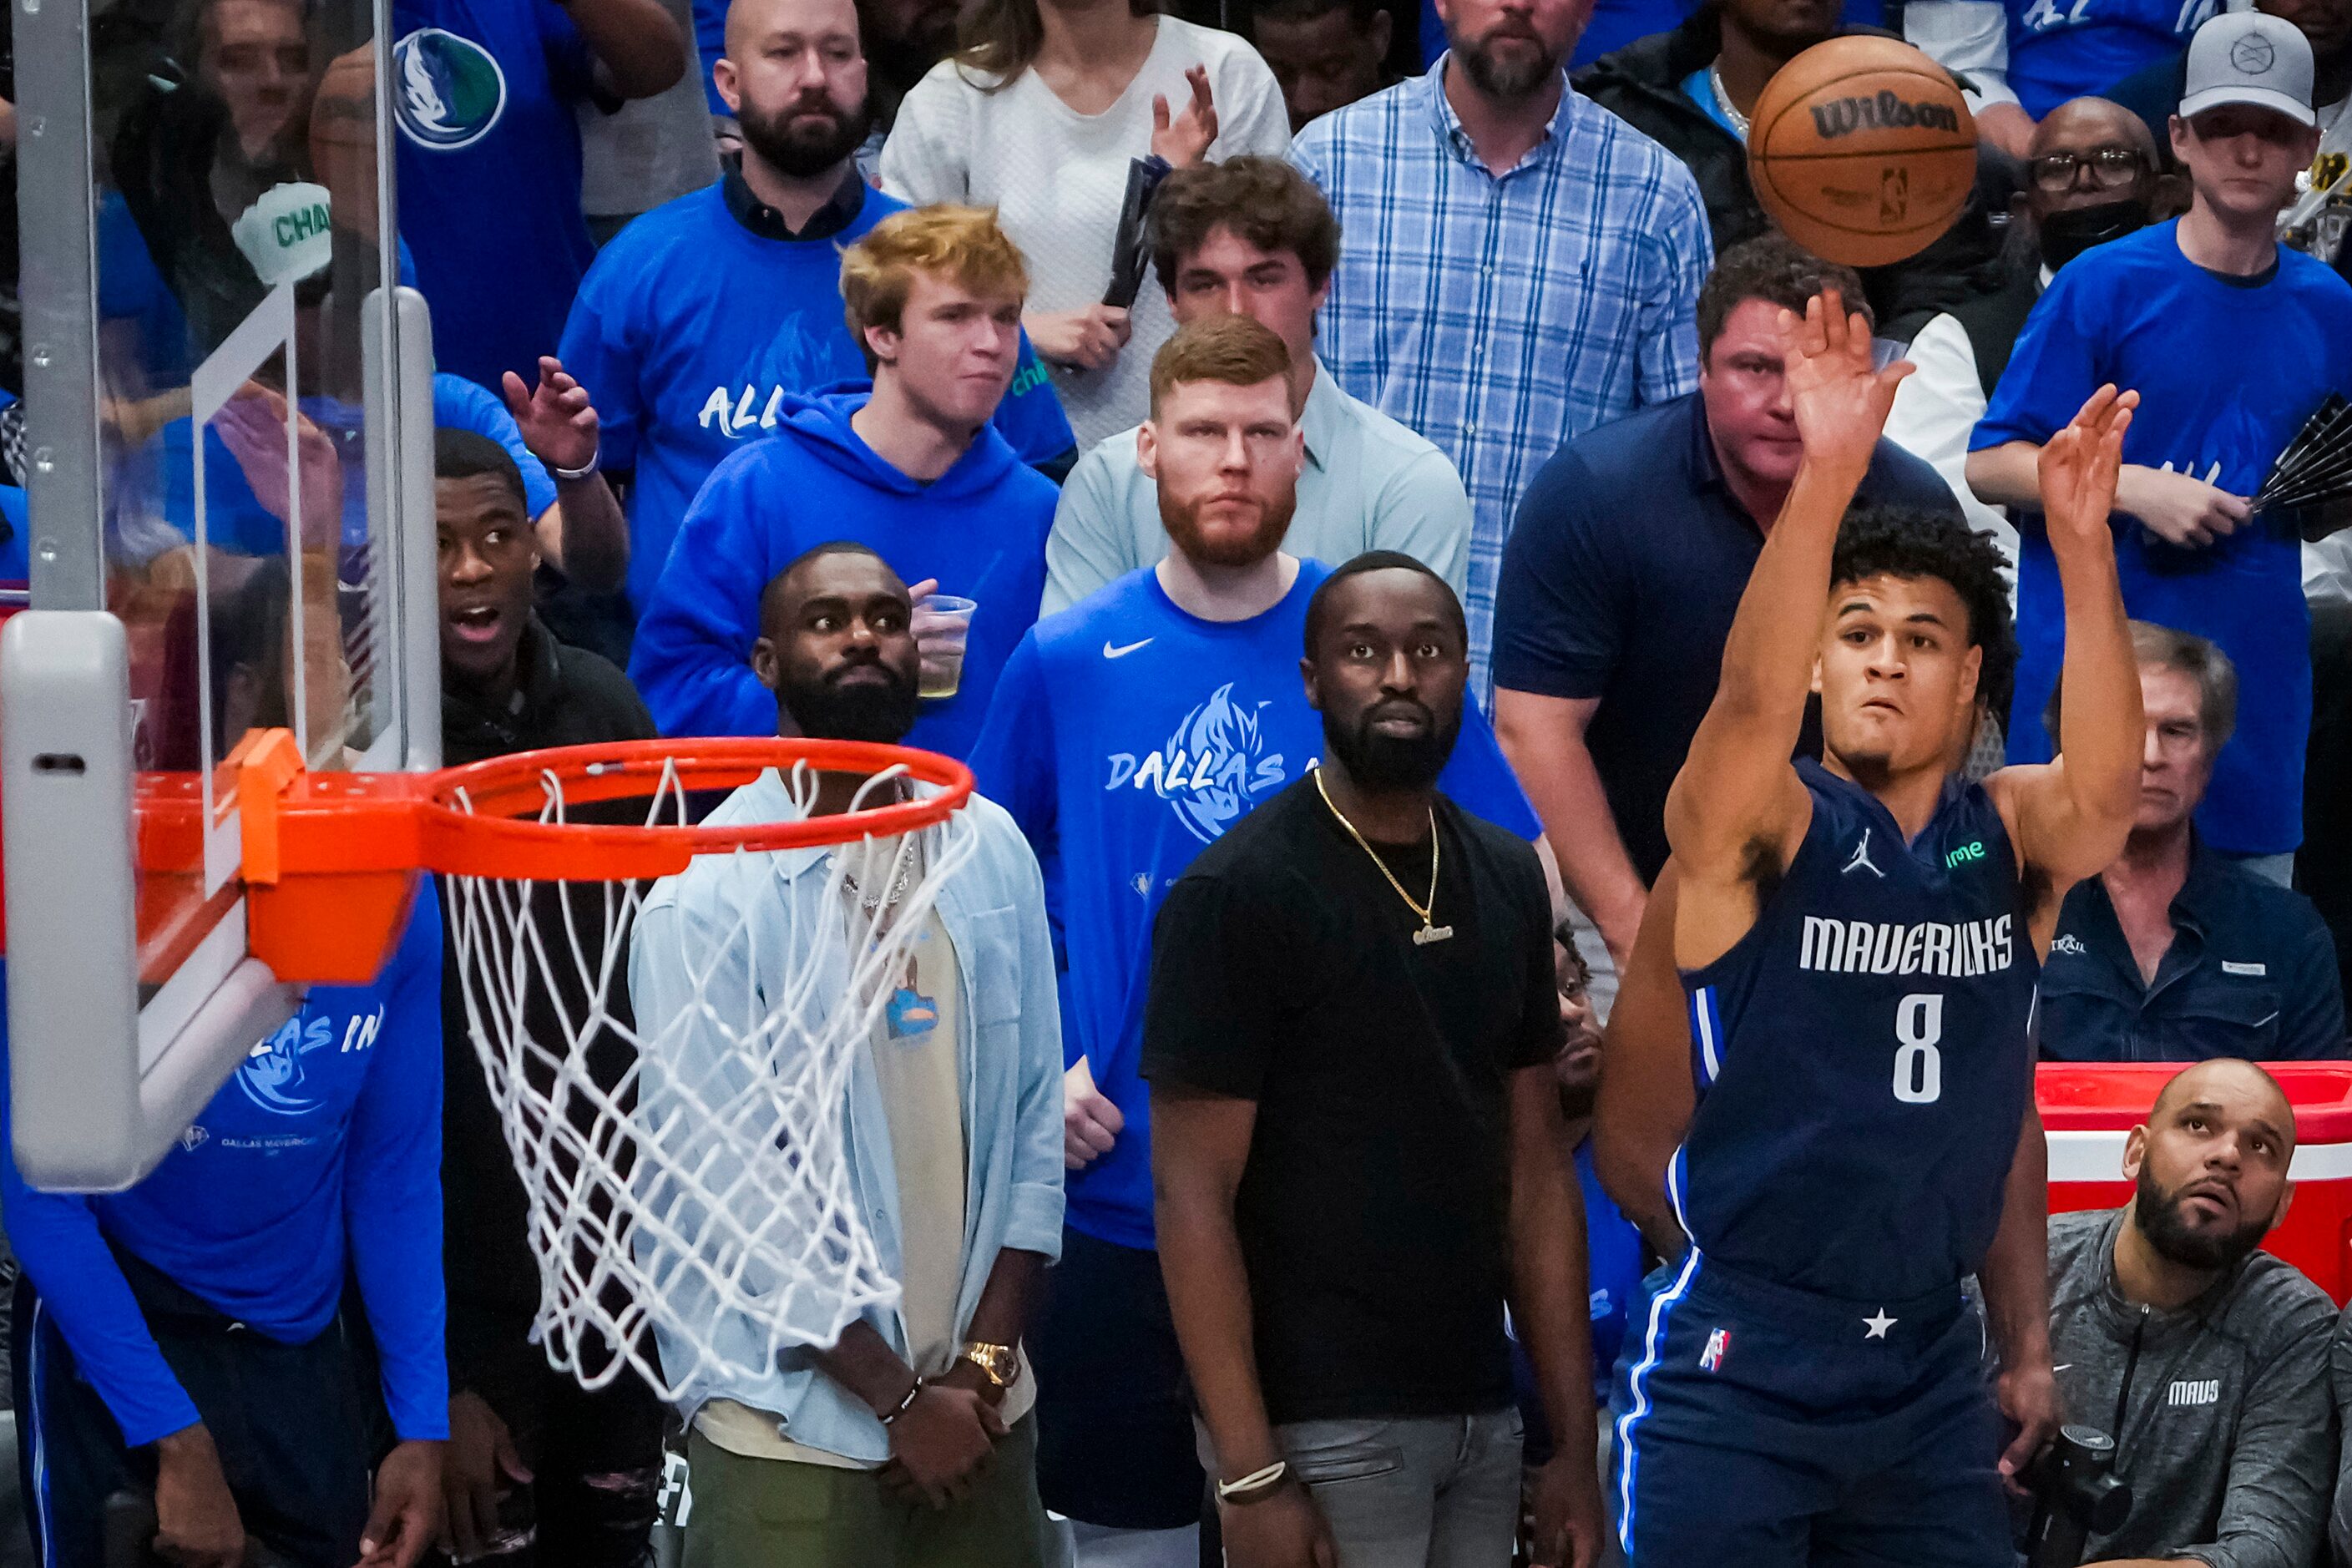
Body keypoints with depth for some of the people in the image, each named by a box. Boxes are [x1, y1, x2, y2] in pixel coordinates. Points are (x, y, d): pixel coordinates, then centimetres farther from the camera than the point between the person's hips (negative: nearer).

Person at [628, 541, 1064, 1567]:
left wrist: (986, 1359, -4)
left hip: (983, 1413, 4)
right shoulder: (707, 895, -10)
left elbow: (1035, 1124, 5)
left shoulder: (992, 854, 4)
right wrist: (898, 1396, -11)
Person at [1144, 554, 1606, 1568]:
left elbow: (1535, 1171, 10)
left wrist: (1574, 1442, 6)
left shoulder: (1509, 883, 9)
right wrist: (1250, 1475, -17)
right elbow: (1192, 1195, -12)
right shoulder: (1236, 894, -9)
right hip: (1321, 1425, -6)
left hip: (1482, 1415, 6)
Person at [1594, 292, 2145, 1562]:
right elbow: (1752, 695, -24)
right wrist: (1827, 474, -38)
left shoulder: (2012, 838, 5)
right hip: (1735, 1376, -3)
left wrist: (2082, 547, -31)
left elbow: (2105, 790, -17)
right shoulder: (1760, 827, -4)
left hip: (1935, 1385, 4)